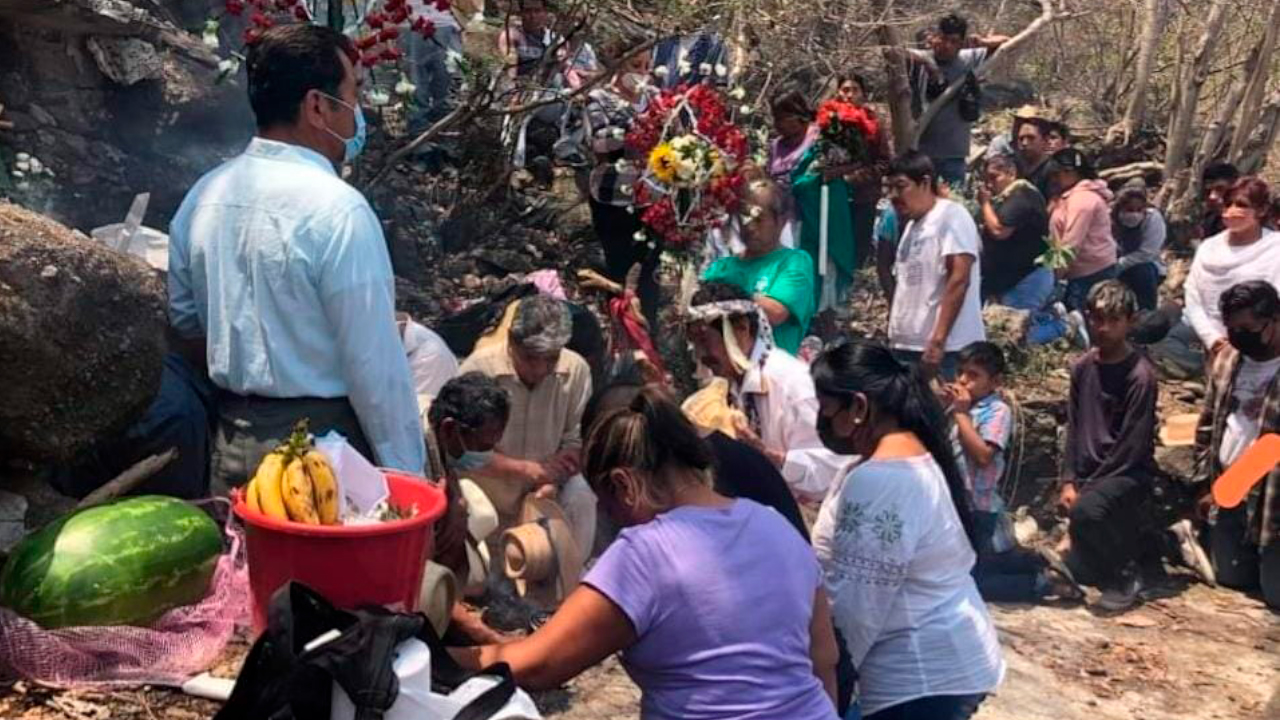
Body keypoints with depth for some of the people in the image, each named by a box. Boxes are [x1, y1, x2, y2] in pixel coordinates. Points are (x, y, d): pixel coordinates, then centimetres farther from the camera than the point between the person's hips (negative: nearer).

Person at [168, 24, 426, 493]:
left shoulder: (204, 195, 3)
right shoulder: (336, 208, -19)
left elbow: (184, 319, 15)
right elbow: (374, 362, -19)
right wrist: (407, 472, -11)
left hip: (232, 441, 7)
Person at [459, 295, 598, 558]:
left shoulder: (576, 369, -14)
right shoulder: (479, 367, -22)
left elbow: (577, 441, -8)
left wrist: (553, 481, -26)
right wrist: (525, 468, -29)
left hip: (547, 480, 2)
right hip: (492, 483, -2)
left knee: (581, 499, -24)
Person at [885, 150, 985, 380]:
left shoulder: (951, 216, -6)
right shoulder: (912, 225, 19)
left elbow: (959, 280, -16)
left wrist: (938, 339, -22)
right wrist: (894, 338, 18)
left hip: (946, 349, -8)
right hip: (907, 346, 8)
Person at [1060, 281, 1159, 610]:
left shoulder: (1141, 375, -17)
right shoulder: (1082, 367, 2)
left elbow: (1132, 447, -18)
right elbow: (1074, 429, 6)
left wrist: (1087, 487, -16)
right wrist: (1069, 481, -4)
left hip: (1129, 472, -6)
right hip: (1090, 473, 6)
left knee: (1086, 510, -37)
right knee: (1078, 570, 3)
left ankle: (1125, 575, -11)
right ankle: (1129, 529, 32)